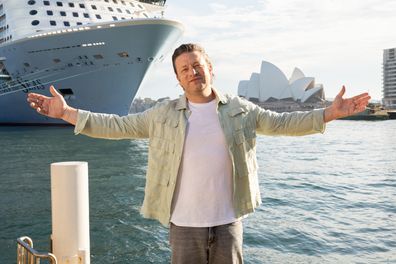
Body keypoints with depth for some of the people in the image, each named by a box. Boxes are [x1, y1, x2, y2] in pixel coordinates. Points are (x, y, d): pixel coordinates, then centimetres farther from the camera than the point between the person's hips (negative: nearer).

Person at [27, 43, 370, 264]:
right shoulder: (164, 114, 1)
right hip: (184, 223, 0)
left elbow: (281, 123, 5)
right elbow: (116, 126, 2)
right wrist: (66, 112, -3)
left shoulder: (240, 110, 3)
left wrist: (330, 113, -2)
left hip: (227, 221, 1)